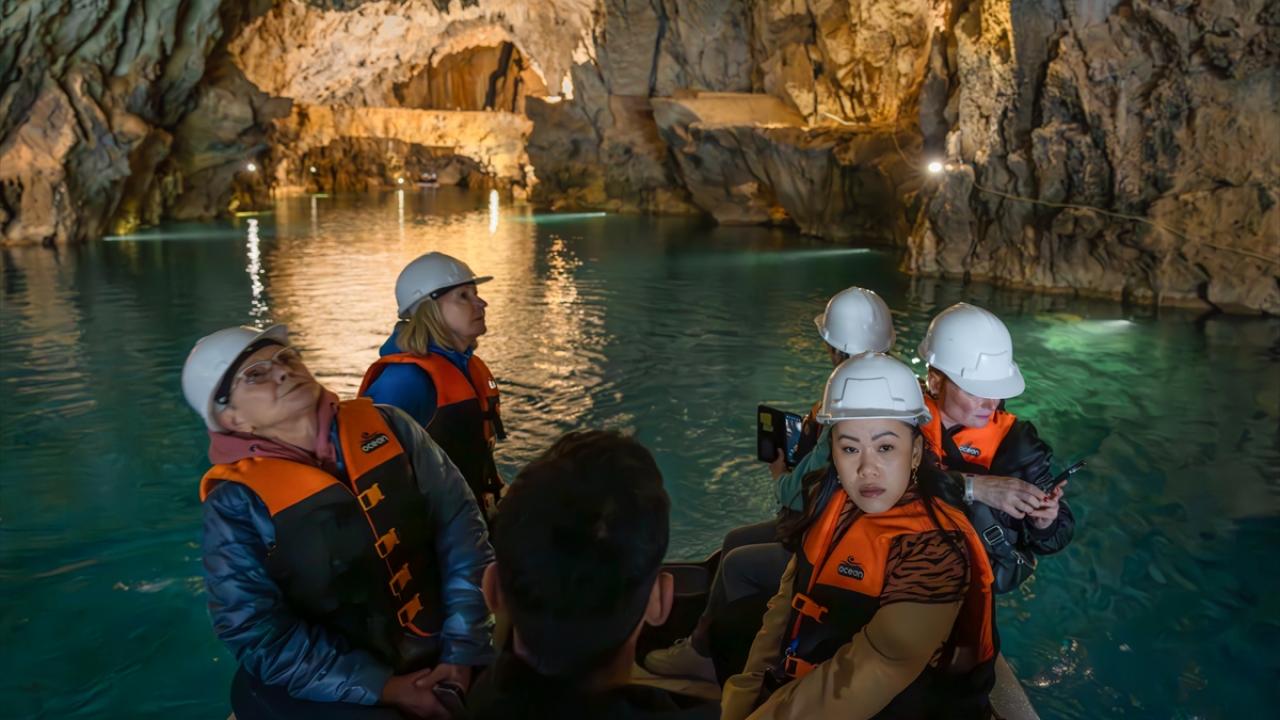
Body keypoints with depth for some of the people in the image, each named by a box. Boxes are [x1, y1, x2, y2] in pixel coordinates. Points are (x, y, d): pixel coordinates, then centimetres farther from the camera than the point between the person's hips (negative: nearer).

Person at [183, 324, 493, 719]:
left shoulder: (385, 426, 0)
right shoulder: (237, 502, -7)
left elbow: (460, 523, -3)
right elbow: (261, 635, -10)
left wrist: (464, 650, -10)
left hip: (440, 656, 3)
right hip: (328, 686, -3)